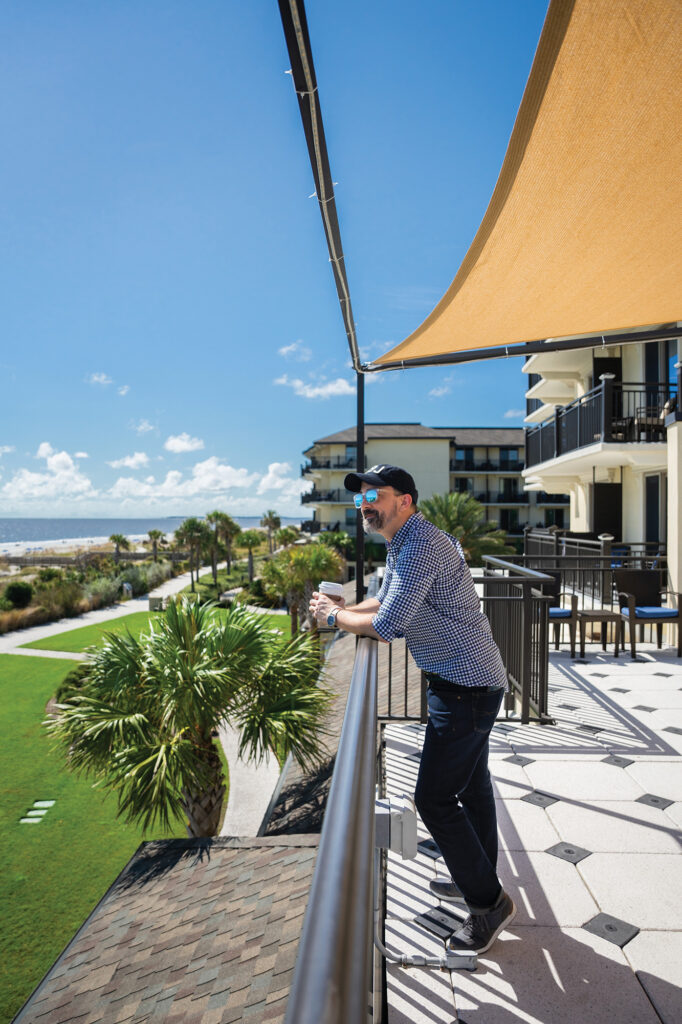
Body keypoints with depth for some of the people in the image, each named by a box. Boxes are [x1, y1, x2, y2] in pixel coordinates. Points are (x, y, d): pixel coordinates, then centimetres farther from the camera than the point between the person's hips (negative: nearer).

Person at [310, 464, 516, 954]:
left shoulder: (421, 545, -23)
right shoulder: (405, 545, 11)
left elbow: (386, 626, -25)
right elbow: (386, 601, 23)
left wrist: (334, 616, -9)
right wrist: (340, 608, 7)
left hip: (464, 689, -11)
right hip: (474, 681, 11)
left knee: (434, 799, -3)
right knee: (471, 786, 22)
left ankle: (489, 903, 14)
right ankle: (478, 880, 39)